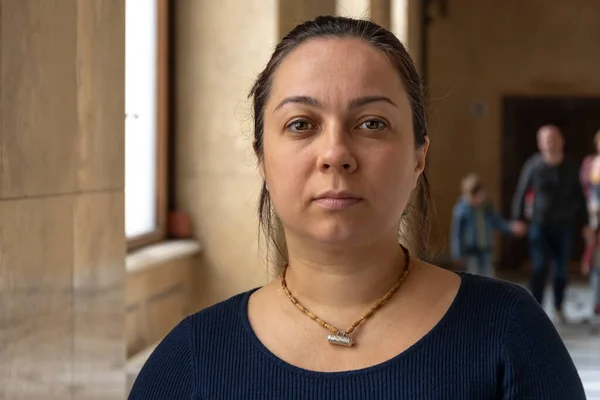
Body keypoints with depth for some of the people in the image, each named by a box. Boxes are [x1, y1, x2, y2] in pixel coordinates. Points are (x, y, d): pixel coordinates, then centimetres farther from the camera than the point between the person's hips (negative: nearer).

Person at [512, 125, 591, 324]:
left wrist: (585, 223, 9)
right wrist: (517, 219, -4)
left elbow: (579, 197, 9)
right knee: (539, 268, -9)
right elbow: (521, 193, 0)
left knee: (562, 270, 8)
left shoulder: (570, 169, 2)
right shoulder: (533, 167, -5)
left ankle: (558, 307, 25)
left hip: (564, 226, 2)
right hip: (540, 225, -2)